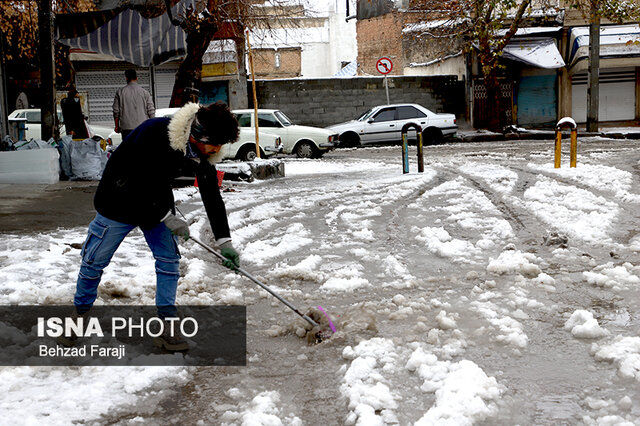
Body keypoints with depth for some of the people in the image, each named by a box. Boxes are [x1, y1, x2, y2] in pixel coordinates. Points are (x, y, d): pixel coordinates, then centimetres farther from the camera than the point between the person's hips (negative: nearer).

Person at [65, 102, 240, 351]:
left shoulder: (203, 152, -12)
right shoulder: (155, 133, -33)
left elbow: (212, 196, -5)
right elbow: (141, 182, -28)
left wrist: (224, 241, -9)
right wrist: (166, 217, -24)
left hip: (159, 203, 6)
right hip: (120, 202, -5)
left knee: (170, 260, -2)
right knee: (94, 261, 4)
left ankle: (168, 327, 7)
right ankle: (80, 313, 26)